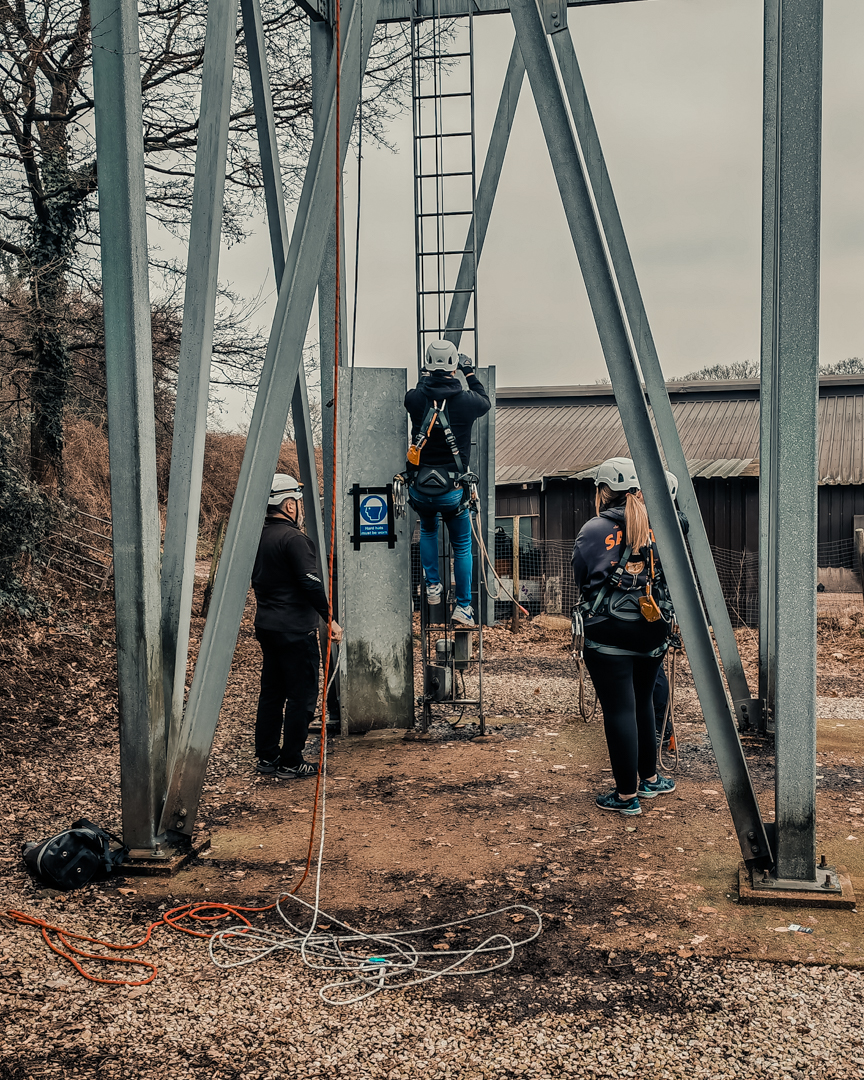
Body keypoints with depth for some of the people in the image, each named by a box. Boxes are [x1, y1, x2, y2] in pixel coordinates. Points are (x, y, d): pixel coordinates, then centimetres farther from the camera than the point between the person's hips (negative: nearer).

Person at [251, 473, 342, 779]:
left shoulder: (258, 536, 9)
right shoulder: (293, 538, -17)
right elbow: (311, 583, -21)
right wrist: (330, 618, -13)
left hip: (266, 626, 9)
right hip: (296, 630, -9)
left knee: (271, 692, 15)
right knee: (301, 695, 0)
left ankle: (267, 757, 21)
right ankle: (290, 763, 3)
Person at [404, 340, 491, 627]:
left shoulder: (416, 398, -6)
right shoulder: (466, 400, -9)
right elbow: (486, 402, 16)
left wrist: (427, 376, 33)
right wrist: (470, 373, 27)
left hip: (419, 488, 2)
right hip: (451, 490, -2)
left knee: (428, 529, 32)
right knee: (462, 546, 15)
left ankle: (432, 587, 30)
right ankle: (463, 606, 18)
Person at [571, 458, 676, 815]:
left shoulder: (595, 530, -9)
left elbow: (581, 578, -1)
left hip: (609, 635, -5)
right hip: (654, 632, 5)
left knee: (619, 710, 2)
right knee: (643, 703, 21)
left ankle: (627, 795, 8)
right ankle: (649, 778, 34)